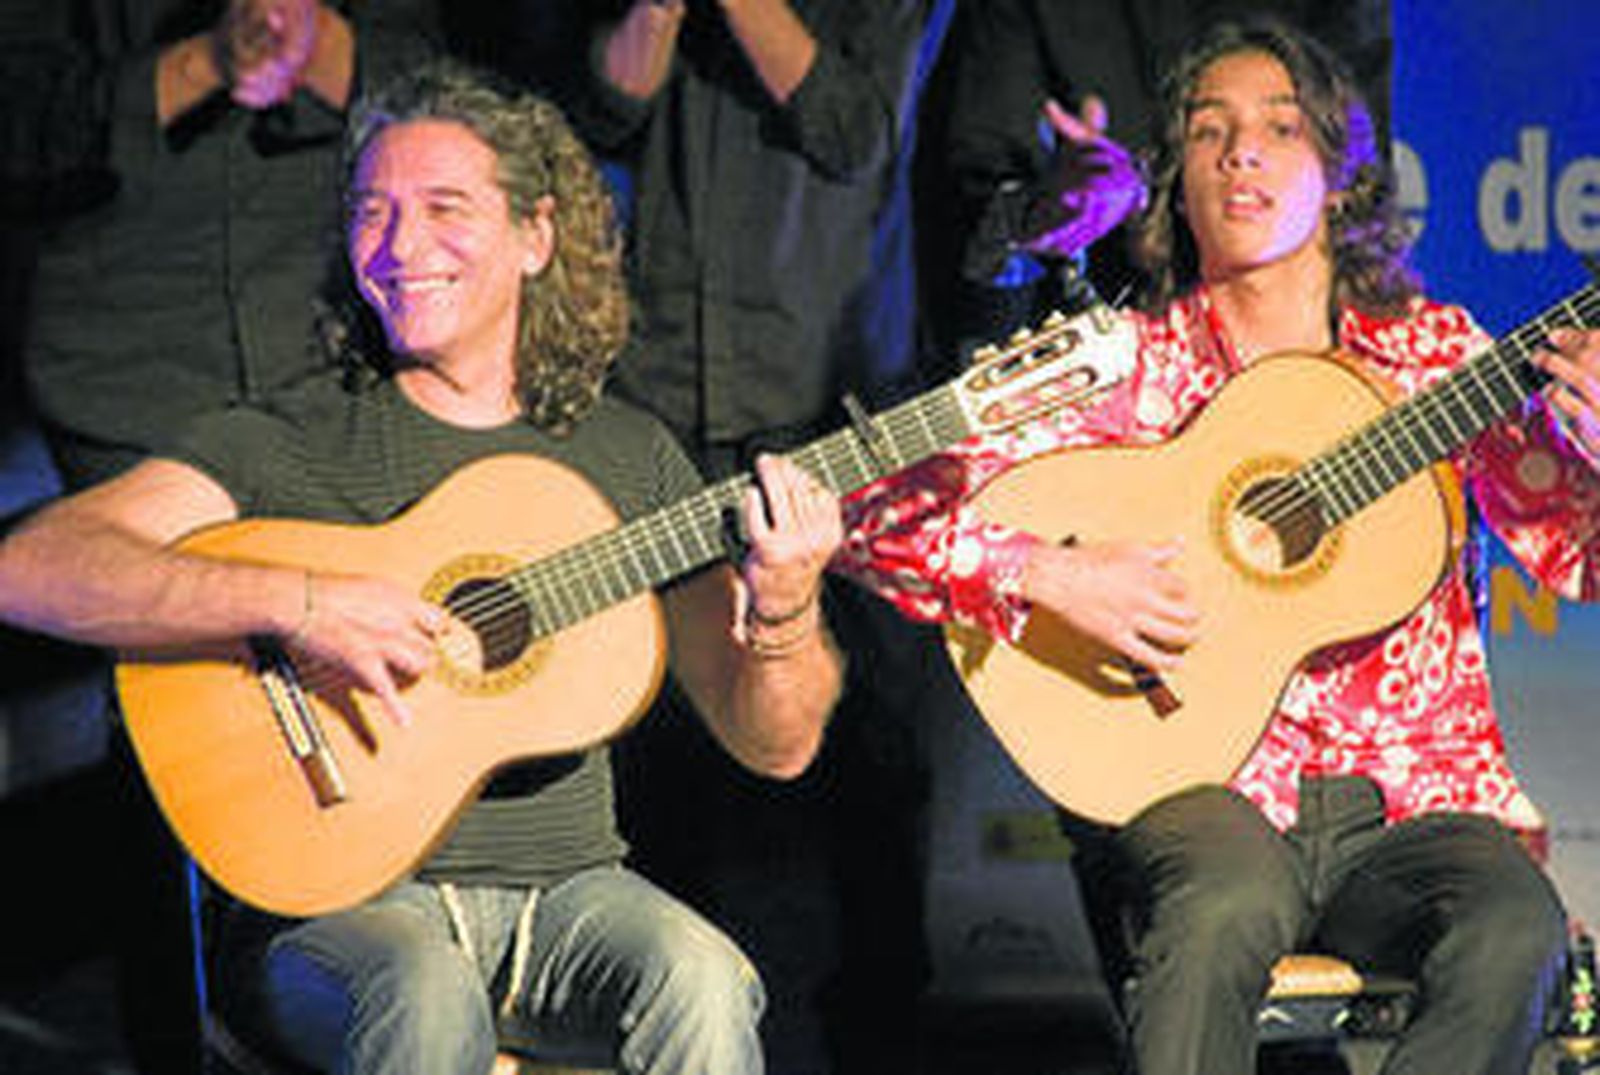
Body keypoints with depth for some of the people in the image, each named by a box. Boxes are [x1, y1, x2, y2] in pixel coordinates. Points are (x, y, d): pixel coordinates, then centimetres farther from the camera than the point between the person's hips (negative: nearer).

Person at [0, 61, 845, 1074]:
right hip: (334, 898, -3)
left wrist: (783, 613, -12)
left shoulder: (631, 456, 11)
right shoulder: (280, 444, 1)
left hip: (564, 887, 3)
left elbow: (777, 749, 10)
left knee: (700, 981, -29)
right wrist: (299, 601, -24)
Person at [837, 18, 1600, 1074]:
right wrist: (1054, 577, -18)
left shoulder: (1428, 349, 10)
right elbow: (877, 516, -2)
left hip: (1412, 799, 2)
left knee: (1514, 932, -30)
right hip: (1205, 787, -2)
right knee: (1231, 903, -36)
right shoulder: (1126, 369, 3)